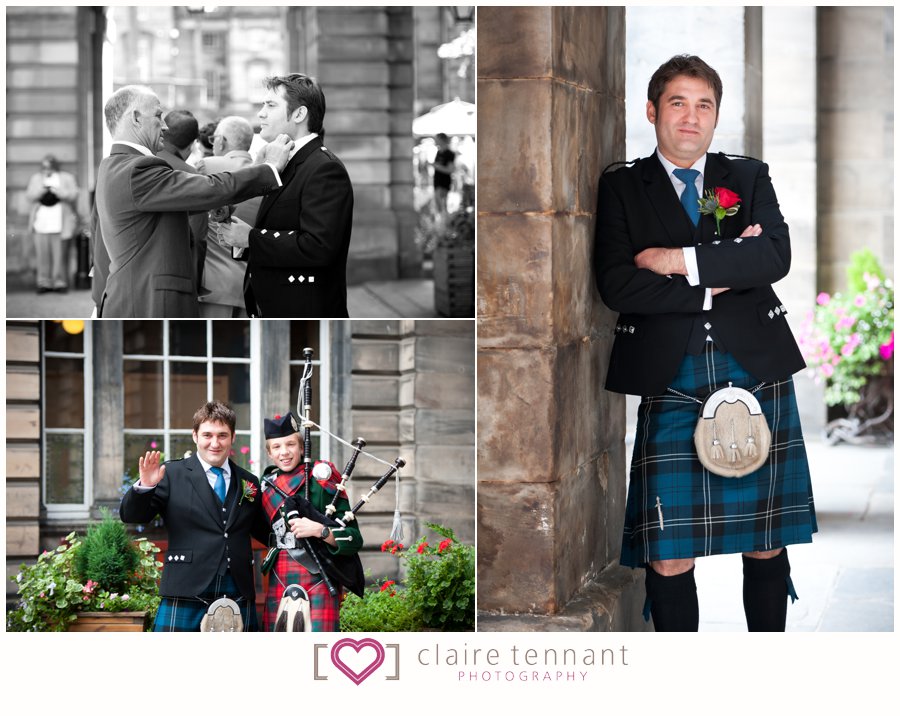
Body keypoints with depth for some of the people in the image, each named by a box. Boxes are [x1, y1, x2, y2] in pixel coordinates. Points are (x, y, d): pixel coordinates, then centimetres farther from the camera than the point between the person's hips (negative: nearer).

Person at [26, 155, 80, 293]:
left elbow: (73, 195, -1)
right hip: (41, 223, 2)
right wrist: (41, 189, -12)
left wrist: (58, 191, -17)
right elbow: (30, 196, 7)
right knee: (42, 253, -3)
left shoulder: (66, 178, 8)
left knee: (59, 253, -6)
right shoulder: (36, 178, 15)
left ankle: (60, 282, 0)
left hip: (59, 223, -2)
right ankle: (44, 282, 2)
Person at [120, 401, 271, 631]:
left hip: (238, 597, 4)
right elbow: (130, 515, -2)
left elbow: (266, 533, 25)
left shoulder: (249, 483, 16)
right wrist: (145, 486, -20)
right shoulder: (172, 474, 4)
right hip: (186, 595, -4)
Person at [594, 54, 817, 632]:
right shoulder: (622, 188, 8)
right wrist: (713, 283, -9)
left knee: (767, 544, 7)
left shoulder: (750, 178, 13)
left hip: (757, 374, 2)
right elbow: (616, 285, -6)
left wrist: (682, 260, -11)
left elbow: (777, 256, -6)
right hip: (670, 386, -2)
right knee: (667, 557, -6)